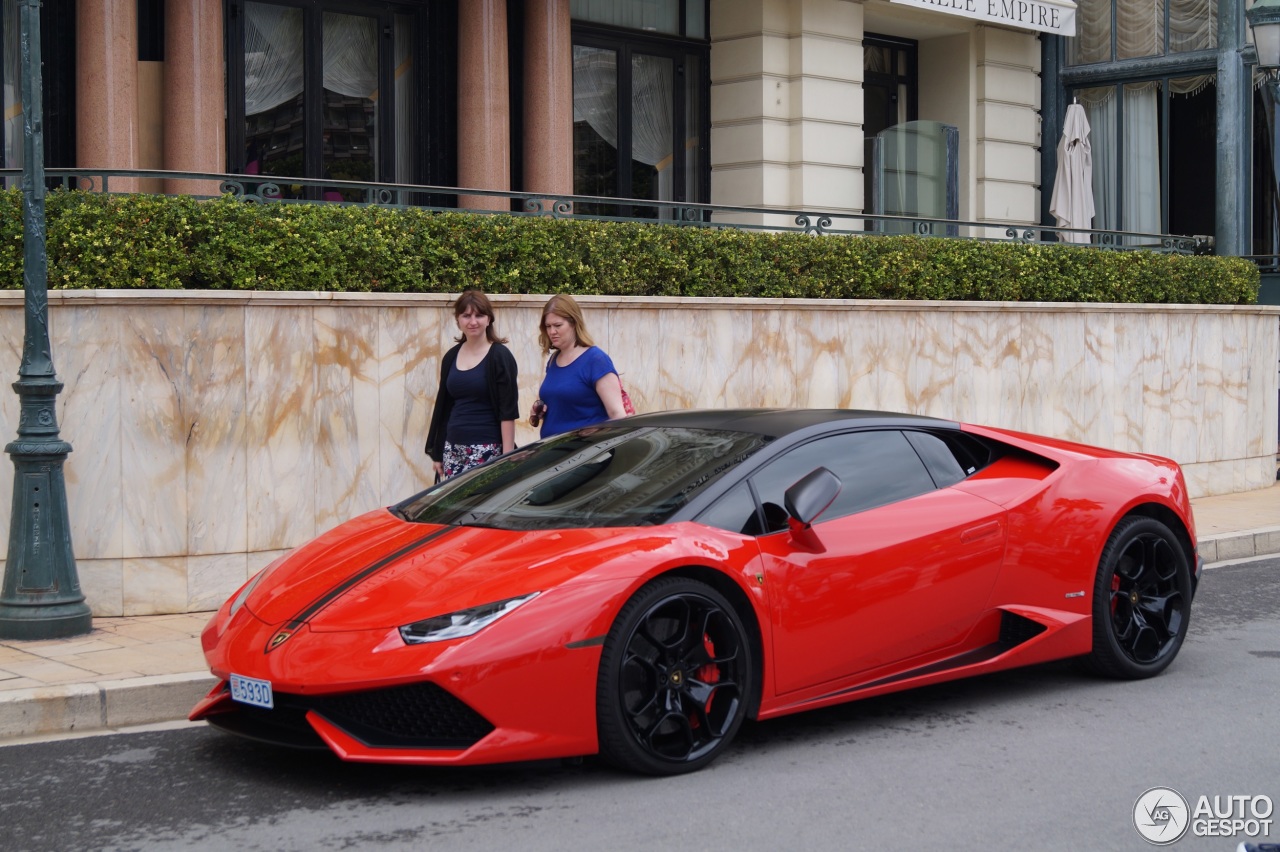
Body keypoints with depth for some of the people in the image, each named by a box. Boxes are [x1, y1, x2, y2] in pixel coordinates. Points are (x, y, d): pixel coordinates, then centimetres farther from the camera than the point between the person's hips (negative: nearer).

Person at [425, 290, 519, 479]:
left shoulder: (500, 356, -5)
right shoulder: (451, 357, 12)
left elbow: (508, 411, -9)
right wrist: (436, 453, 16)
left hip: (487, 451, -5)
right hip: (453, 449, 5)